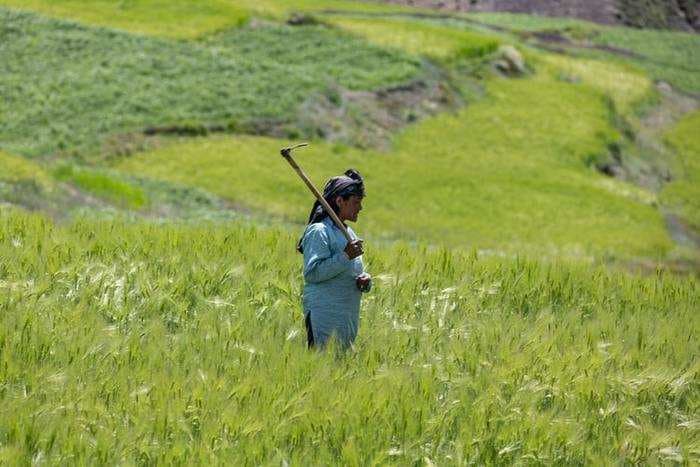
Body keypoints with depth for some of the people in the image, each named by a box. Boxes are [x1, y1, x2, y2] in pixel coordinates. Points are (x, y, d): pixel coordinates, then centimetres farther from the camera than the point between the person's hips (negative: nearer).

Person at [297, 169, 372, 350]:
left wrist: (365, 280, 4)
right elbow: (312, 273, -20)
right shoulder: (319, 232, -9)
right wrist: (345, 256, -20)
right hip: (323, 315, -9)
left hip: (349, 317, 9)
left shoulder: (348, 233, 18)